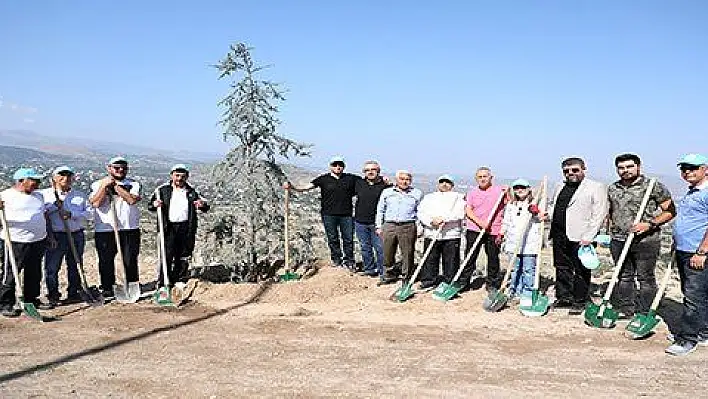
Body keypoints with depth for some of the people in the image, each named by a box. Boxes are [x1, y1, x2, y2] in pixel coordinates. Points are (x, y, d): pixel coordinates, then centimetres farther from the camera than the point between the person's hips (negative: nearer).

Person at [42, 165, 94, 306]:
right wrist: (55, 205, -13)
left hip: (76, 235, 2)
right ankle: (53, 295, 10)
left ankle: (74, 293, 18)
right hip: (55, 236, -2)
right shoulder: (45, 194, 6)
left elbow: (90, 213, 3)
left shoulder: (80, 195, 12)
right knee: (52, 267, -1)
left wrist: (72, 214, -10)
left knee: (74, 266, 8)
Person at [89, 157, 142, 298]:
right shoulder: (98, 184, 7)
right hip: (105, 229, 0)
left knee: (130, 260, 4)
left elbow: (132, 200, -12)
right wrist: (104, 186, -12)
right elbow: (95, 203, -8)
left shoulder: (133, 184, 8)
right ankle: (107, 288, 18)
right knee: (106, 261, 5)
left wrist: (115, 186, -10)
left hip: (129, 229, 0)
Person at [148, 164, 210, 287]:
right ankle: (163, 283, 0)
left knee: (183, 257, 8)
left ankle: (180, 281, 20)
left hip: (186, 228, 2)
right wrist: (154, 205, -16)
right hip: (169, 228, -2)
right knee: (167, 256, -7)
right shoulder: (163, 190, 7)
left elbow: (205, 207, 11)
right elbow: (150, 206, 8)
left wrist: (203, 205, -13)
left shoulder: (192, 192, 11)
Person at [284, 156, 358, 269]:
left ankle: (349, 261, 18)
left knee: (348, 239, 4)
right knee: (332, 239, 7)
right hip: (329, 214, 0)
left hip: (346, 214, 1)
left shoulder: (350, 178, 7)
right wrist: (292, 187, -17)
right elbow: (306, 187, -3)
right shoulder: (324, 179, 2)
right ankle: (336, 259, 23)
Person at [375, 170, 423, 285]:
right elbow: (380, 210, 18)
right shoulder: (386, 192, 14)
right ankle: (389, 276, 18)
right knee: (387, 254, 5)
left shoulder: (417, 193, 10)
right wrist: (379, 226, 12)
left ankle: (407, 277, 12)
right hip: (389, 226, 2)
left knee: (408, 254, 0)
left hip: (408, 227, -2)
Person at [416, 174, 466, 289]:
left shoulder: (458, 197, 12)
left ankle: (449, 283, 8)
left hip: (451, 234, -2)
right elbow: (421, 213, 7)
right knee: (429, 260, 2)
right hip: (431, 234, 2)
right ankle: (427, 281, 11)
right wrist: (431, 221, -12)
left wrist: (444, 219, -17)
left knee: (451, 261, -1)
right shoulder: (428, 197, 20)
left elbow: (460, 213, -6)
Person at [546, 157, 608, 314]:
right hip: (559, 235, 7)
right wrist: (548, 213, 8)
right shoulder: (560, 188, 19)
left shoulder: (596, 187, -3)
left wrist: (588, 236, -16)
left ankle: (579, 302, 12)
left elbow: (599, 214, -9)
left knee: (581, 271, 2)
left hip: (580, 237, -6)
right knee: (562, 268, 13)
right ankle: (563, 298, 24)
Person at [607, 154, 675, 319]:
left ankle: (643, 314, 11)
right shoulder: (612, 189, 12)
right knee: (623, 276, 13)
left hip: (645, 240, -5)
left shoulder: (653, 186, -5)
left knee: (645, 277, 2)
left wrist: (650, 224, -16)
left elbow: (670, 211, -5)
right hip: (618, 240, 5)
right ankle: (625, 309, 24)